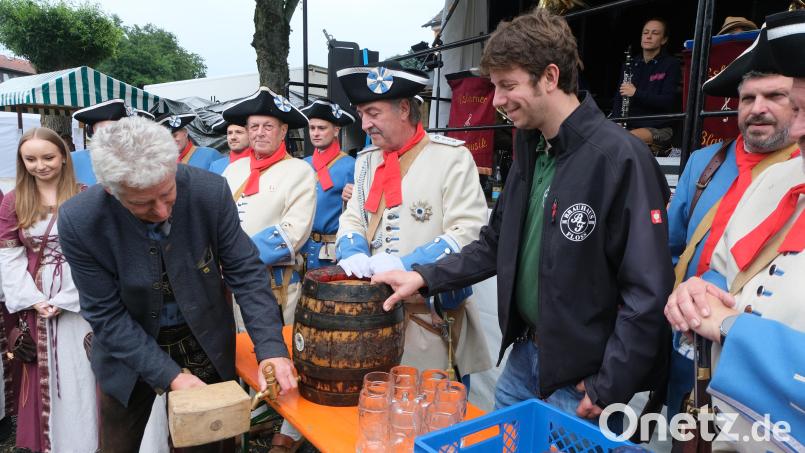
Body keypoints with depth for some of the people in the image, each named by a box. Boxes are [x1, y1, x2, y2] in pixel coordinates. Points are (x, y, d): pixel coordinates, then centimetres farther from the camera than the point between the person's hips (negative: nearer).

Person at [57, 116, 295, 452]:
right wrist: (170, 376, -23)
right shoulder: (79, 221, -23)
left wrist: (271, 348, -25)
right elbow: (105, 314, -16)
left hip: (205, 344, 0)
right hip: (128, 349, 0)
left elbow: (245, 272, -16)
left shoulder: (211, 192, -24)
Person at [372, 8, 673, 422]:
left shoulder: (619, 158, -20)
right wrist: (425, 277, 0)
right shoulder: (530, 150, 5)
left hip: (579, 377, -7)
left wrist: (607, 389, -15)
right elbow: (497, 244, 11)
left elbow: (648, 292, -20)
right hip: (523, 355, 8)